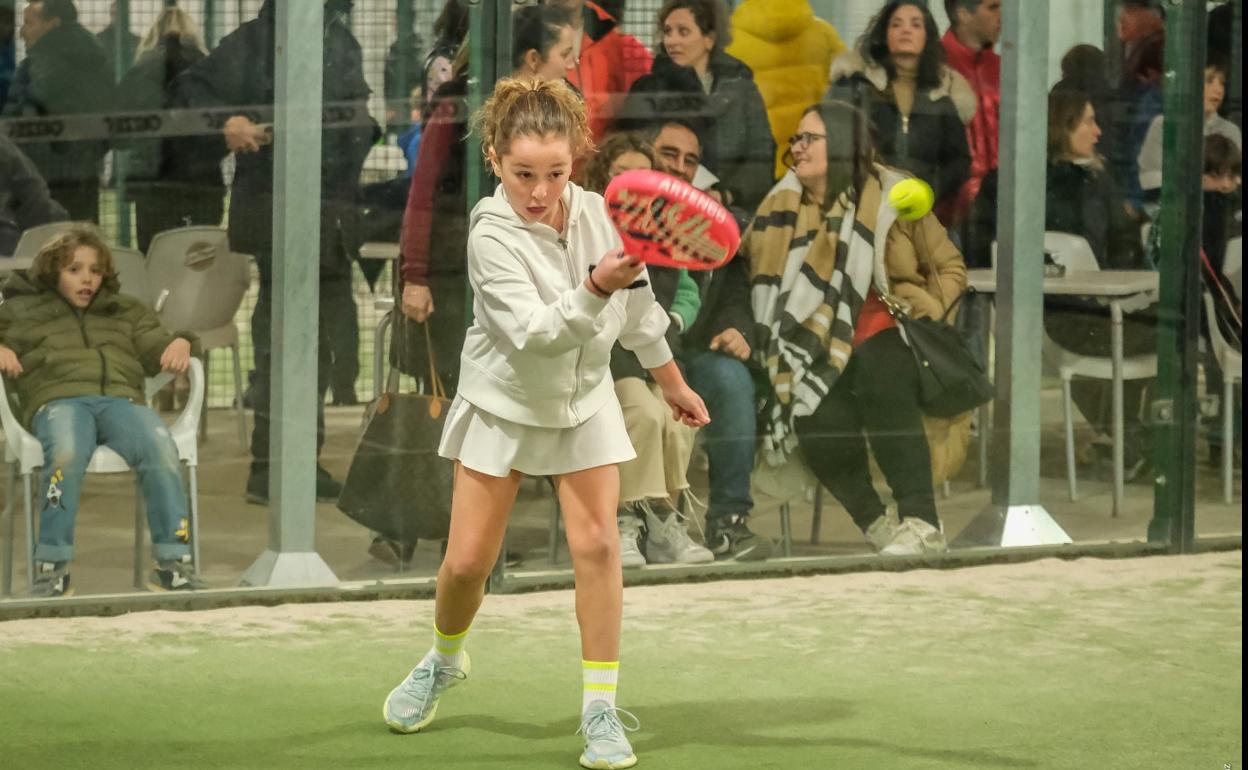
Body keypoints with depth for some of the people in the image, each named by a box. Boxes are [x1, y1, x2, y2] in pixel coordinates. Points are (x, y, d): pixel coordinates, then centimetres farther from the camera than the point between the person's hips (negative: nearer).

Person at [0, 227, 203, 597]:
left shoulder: (126, 311, 35)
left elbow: (155, 347, 24)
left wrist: (180, 343, 1)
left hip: (121, 399, 2)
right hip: (58, 399, -2)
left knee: (161, 449, -33)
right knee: (66, 454, -40)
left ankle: (173, 561, -31)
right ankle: (52, 566, -37)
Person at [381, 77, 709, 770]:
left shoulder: (599, 213, -12)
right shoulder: (492, 237, -25)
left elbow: (636, 308, 5)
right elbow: (535, 333, -34)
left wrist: (672, 383, 14)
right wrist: (595, 289, -50)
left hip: (583, 402, 3)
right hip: (503, 405, -2)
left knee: (596, 544, -10)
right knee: (467, 560, 1)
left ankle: (601, 707, -2)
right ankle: (444, 661, 32)